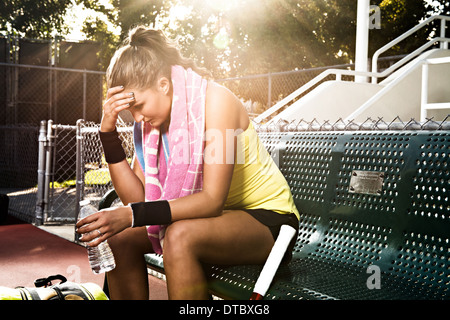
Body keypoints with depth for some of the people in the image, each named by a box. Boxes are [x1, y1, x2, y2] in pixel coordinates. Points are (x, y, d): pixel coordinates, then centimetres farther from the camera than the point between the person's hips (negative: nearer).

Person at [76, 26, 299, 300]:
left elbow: (212, 200, -29)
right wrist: (108, 131, -15)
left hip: (266, 217, -7)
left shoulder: (216, 100, -22)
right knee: (121, 234, -9)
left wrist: (132, 215, -37)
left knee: (180, 235, -34)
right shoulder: (153, 117, -1)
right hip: (211, 215, 7)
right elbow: (136, 198, -7)